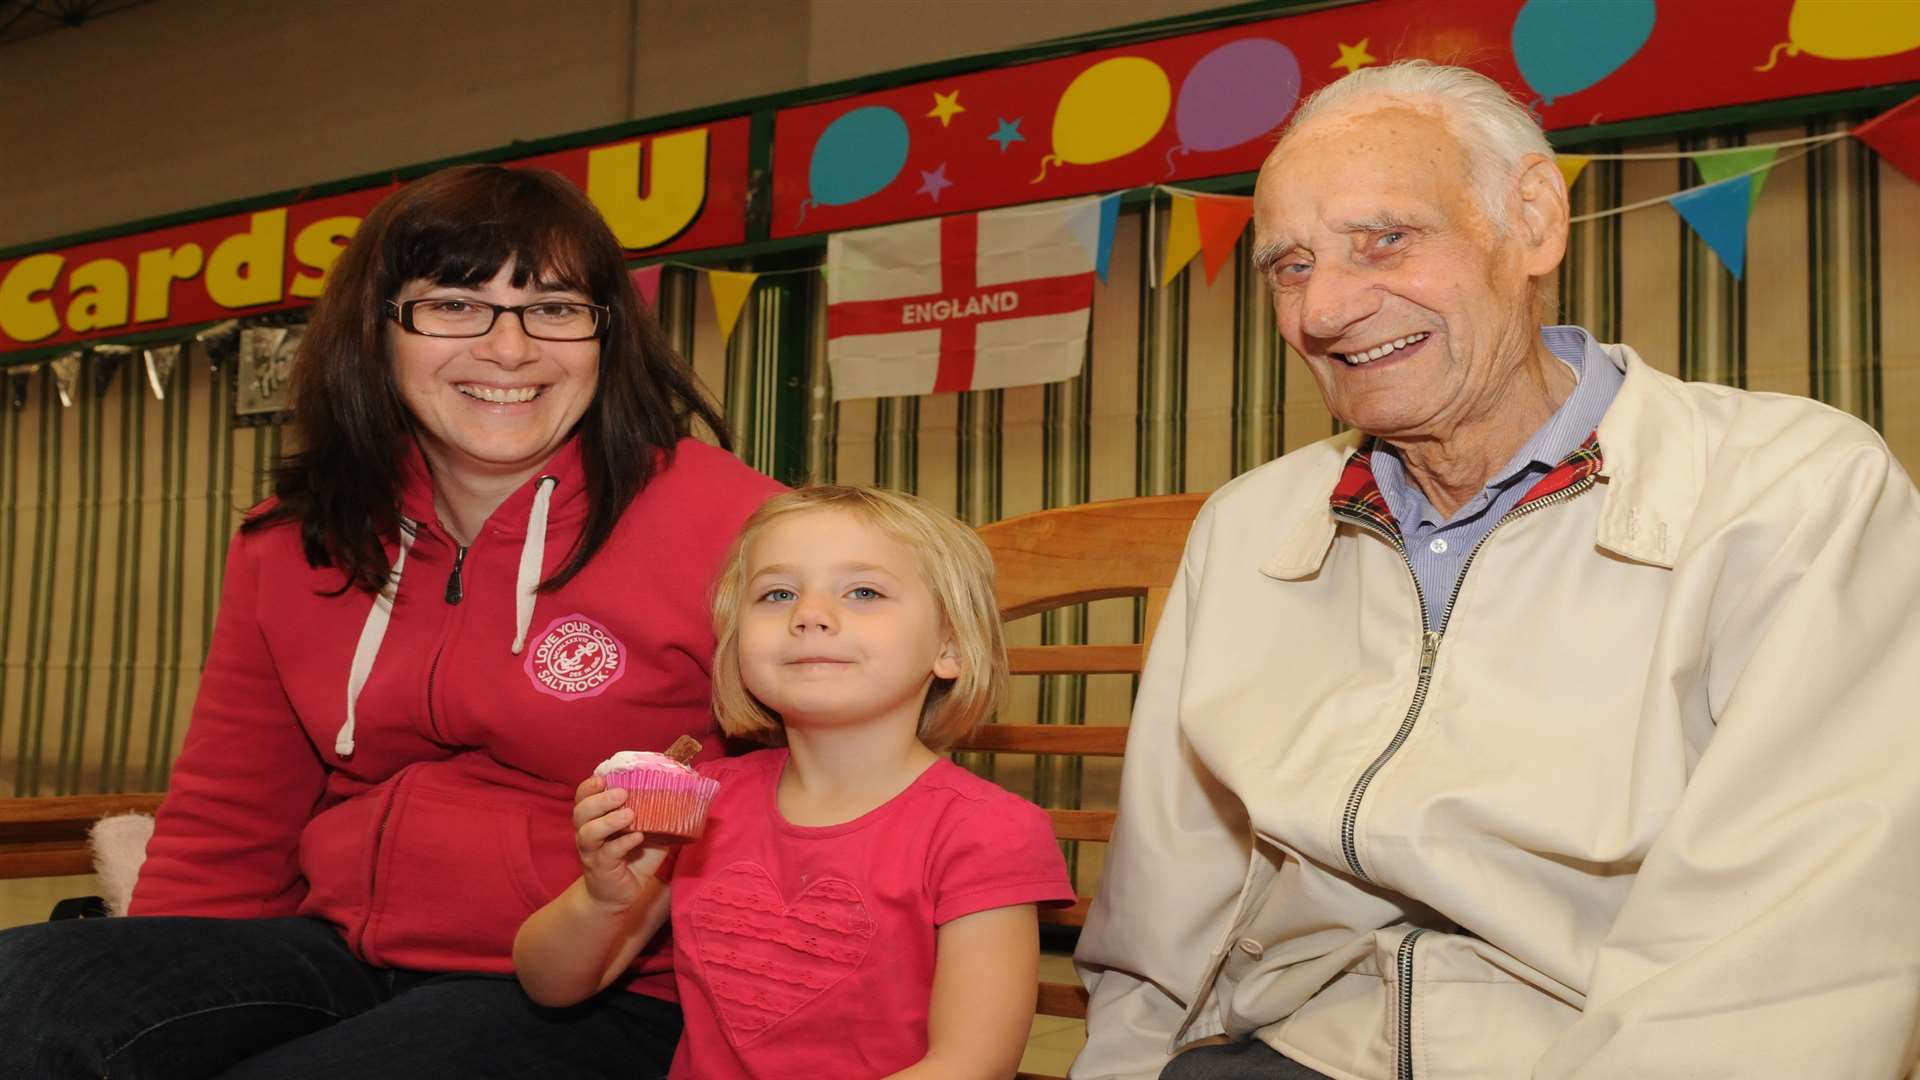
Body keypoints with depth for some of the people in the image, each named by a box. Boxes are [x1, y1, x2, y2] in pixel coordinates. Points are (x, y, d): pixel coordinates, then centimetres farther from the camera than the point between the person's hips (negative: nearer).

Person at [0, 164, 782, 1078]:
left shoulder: (717, 521, -10)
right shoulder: (294, 543, 8)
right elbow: (227, 828, 13)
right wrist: (154, 994, 0)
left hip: (591, 998, -4)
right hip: (343, 955, 5)